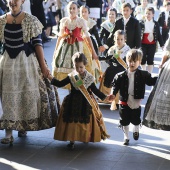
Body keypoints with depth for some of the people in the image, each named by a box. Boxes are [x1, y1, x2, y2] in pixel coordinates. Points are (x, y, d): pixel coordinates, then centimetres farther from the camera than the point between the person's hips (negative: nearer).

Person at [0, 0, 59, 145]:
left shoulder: (31, 20, -4)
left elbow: (37, 43, -4)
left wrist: (43, 65, -7)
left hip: (27, 61, -2)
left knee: (28, 94, 6)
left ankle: (22, 126, 24)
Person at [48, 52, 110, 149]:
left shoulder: (89, 78, -5)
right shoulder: (71, 77, -5)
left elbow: (95, 90, 1)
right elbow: (60, 84, 1)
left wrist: (104, 97, -7)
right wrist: (51, 78, -8)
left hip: (86, 104, 0)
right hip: (73, 103, 0)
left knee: (85, 121, 7)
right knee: (72, 121, 1)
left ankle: (86, 138, 26)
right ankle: (72, 140, 7)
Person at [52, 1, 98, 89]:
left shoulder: (81, 21, -5)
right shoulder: (63, 21, 2)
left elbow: (87, 37, -5)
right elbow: (60, 36, 12)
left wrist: (93, 52, -6)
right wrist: (56, 50, 14)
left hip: (78, 47, -3)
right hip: (65, 47, 3)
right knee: (64, 68, 4)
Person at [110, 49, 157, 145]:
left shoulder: (143, 75, -6)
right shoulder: (121, 76, -7)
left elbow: (151, 81, -2)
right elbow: (116, 85, -4)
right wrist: (113, 94, -17)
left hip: (136, 102, 0)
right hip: (124, 102, 0)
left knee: (136, 120, 13)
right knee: (125, 121, 10)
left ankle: (136, 130, 47)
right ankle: (126, 137, 28)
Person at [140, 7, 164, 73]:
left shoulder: (156, 24, 2)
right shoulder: (141, 23, -3)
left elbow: (159, 35, 5)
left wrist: (162, 44, 2)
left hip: (152, 45, 1)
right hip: (143, 44, -1)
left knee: (150, 60, 5)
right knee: (143, 60, 5)